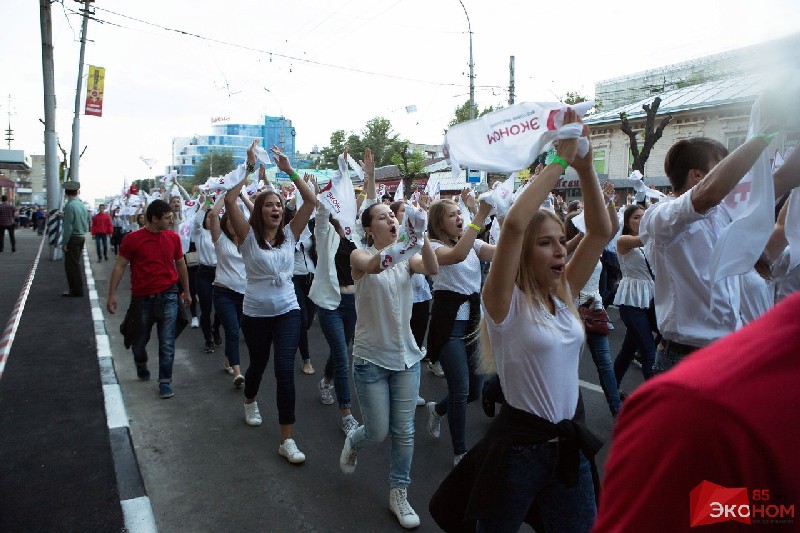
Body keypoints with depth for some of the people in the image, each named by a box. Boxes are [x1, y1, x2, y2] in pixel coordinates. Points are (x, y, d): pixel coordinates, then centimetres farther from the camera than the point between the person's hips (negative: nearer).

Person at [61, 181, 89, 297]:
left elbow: (68, 226, -17)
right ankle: (75, 289, 24)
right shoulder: (82, 205, 9)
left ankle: (77, 291, 4)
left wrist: (64, 243, -13)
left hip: (73, 238, -8)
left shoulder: (70, 206, -15)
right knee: (75, 264, 17)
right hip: (82, 237, 8)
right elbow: (86, 224, 14)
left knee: (72, 265, 0)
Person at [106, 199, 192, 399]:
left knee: (167, 343, 0)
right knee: (140, 339, 15)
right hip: (142, 298, -1)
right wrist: (112, 294, -7)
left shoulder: (173, 237, 2)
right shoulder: (133, 239, -7)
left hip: (168, 296, 1)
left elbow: (180, 264, 13)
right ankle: (141, 367, 44)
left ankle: (165, 381, 11)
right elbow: (120, 266, -3)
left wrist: (186, 291, 18)